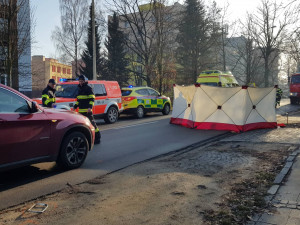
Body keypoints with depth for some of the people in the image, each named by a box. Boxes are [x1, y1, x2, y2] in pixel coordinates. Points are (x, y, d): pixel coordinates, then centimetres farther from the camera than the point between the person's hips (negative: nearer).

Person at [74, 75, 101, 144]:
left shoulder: (88, 88, -5)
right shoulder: (79, 89, 19)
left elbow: (92, 99, -11)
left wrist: (90, 107, -23)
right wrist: (75, 106, 19)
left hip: (87, 110, -8)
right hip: (81, 110, 8)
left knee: (91, 123, -8)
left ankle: (97, 137, -2)